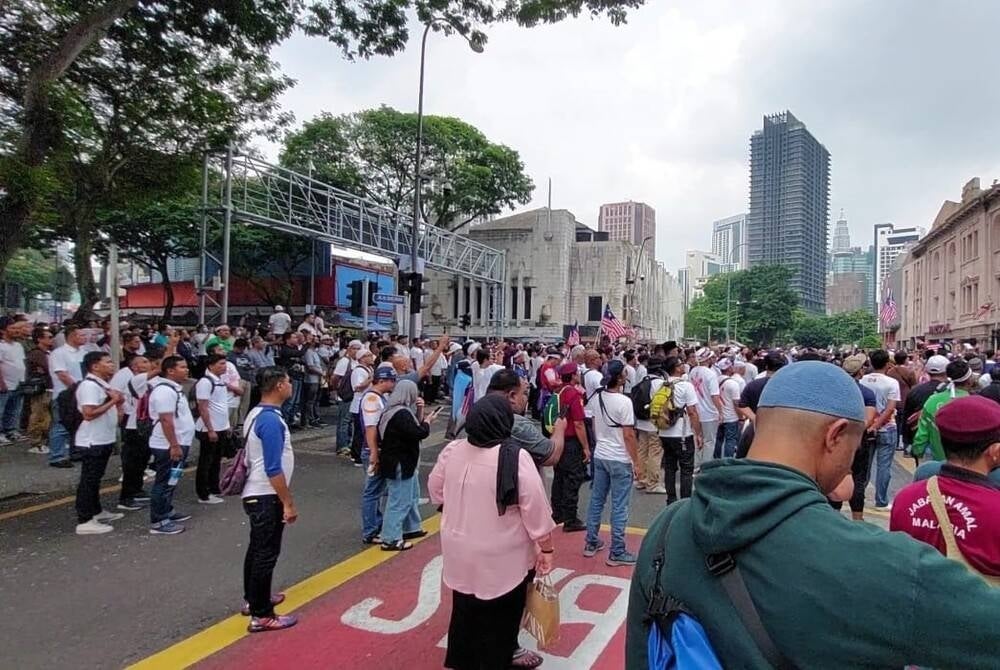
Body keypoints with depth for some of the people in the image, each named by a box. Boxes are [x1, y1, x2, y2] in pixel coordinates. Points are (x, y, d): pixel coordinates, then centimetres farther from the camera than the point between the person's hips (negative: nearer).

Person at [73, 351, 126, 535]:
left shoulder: (103, 384, 12)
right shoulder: (89, 385, -20)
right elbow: (89, 414, -27)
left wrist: (117, 401, 5)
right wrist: (113, 401, -22)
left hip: (104, 439, 10)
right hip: (92, 441, -10)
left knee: (95, 478, 19)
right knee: (88, 480, -3)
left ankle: (96, 511, 31)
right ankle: (84, 521, 3)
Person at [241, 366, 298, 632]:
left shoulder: (257, 414, 8)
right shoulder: (271, 420, -24)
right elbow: (273, 469, -25)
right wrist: (288, 503, -19)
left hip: (256, 494, 10)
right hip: (267, 497, -10)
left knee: (257, 549, 22)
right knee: (267, 554, -1)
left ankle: (252, 599, 37)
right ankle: (261, 616, 8)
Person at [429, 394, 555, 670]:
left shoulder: (452, 450, -7)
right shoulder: (516, 458, -23)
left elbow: (436, 491, 8)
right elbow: (536, 509, -18)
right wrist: (546, 548, -6)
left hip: (460, 552, 5)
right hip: (501, 558, -5)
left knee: (466, 610, 25)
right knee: (499, 619, 15)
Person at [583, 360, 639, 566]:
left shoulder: (596, 398, 1)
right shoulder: (623, 401, -20)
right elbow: (628, 435, -17)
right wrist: (636, 462, -9)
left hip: (600, 455, 7)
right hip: (620, 460, -7)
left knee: (596, 500, 16)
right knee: (619, 507, 2)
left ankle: (591, 543, 26)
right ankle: (617, 552, 10)